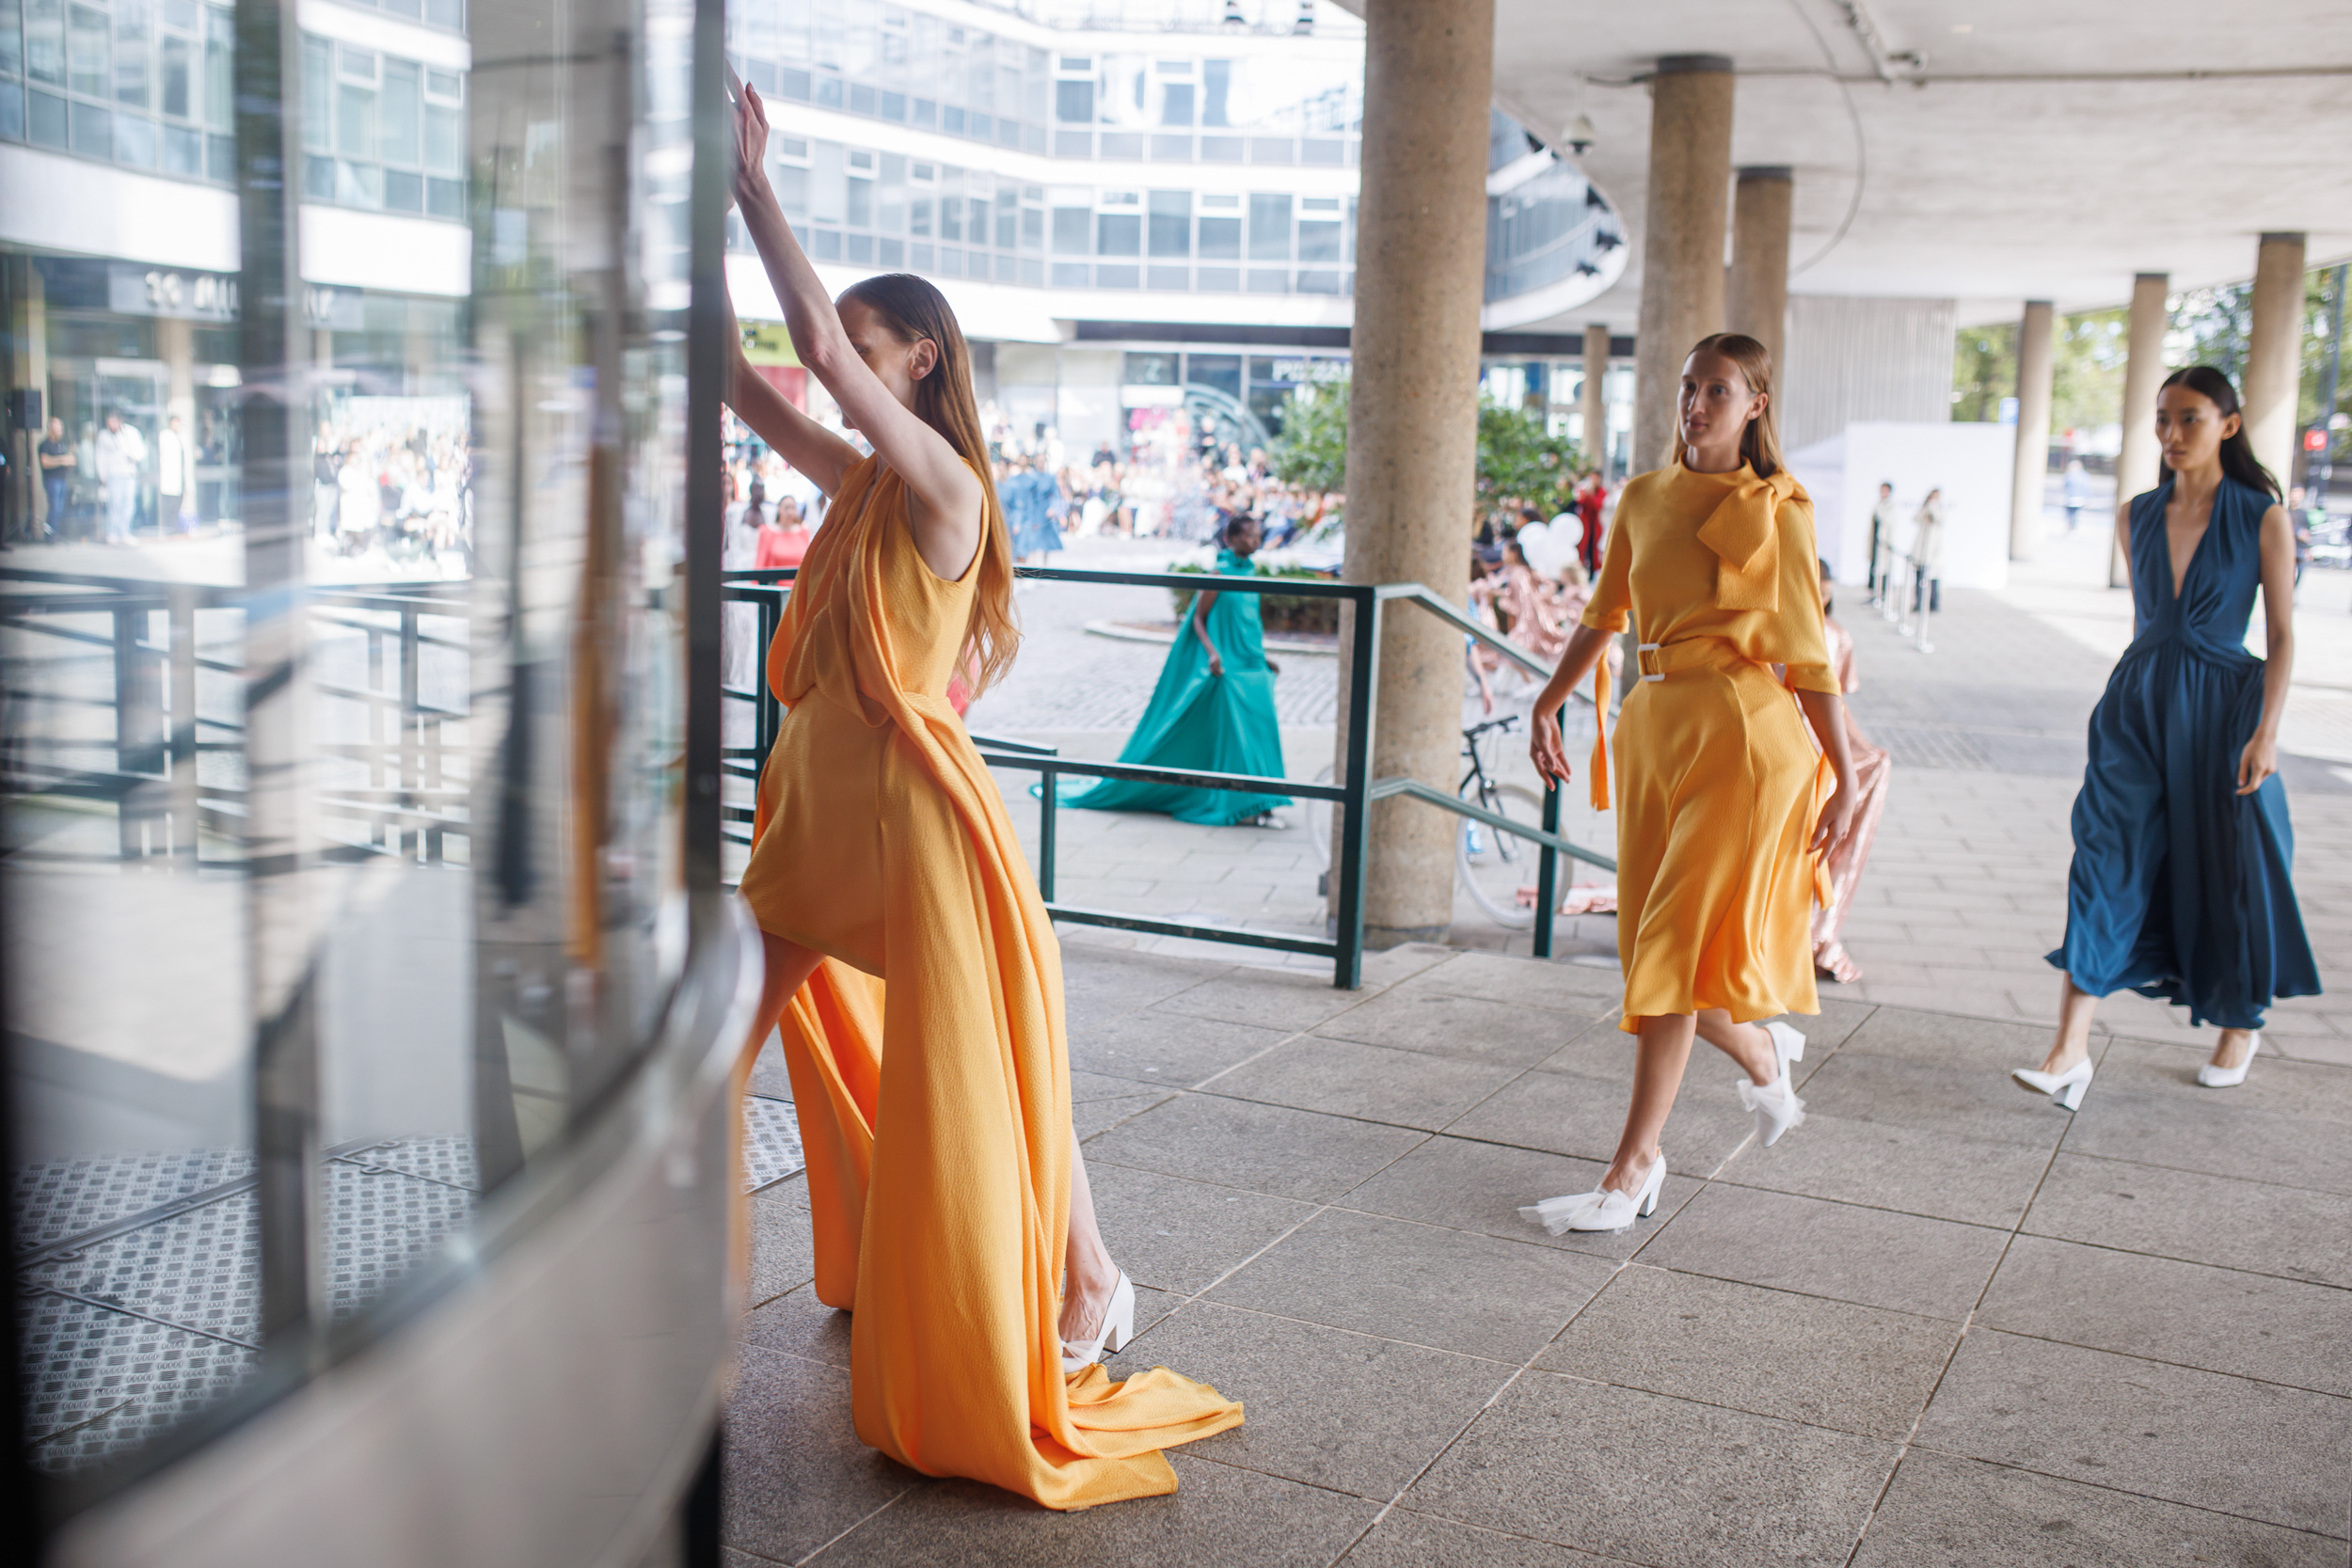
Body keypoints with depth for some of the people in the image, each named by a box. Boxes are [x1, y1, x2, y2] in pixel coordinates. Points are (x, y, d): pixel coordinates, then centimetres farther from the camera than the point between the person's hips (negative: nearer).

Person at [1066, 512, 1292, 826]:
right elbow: (1198, 618, -8)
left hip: (1252, 666, 7)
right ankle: (1240, 804, 0)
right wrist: (1212, 652, -22)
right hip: (1227, 665, -7)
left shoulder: (1250, 571, 11)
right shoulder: (1220, 573, -9)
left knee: (1261, 728, 2)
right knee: (1233, 730, -6)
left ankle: (1259, 803, 6)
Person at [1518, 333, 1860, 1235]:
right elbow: (1605, 615, 20)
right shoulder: (1642, 500, 10)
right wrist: (1548, 702, 15)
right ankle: (1764, 1051, 42)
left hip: (1740, 729, -6)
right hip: (1653, 723, 6)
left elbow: (1808, 654, -3)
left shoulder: (1775, 512, -3)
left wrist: (1844, 778, -4)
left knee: (1677, 950, -8)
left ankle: (1631, 1174, -4)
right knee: (1655, 945, 11)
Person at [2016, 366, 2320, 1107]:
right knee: (2107, 857, -8)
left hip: (2222, 708, -3)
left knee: (2228, 868, 8)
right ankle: (2070, 1050, -12)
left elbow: (2282, 634, -6)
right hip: (2138, 702, 3)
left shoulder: (2262, 519, -5)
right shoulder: (2136, 517, 6)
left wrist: (2266, 732, -14)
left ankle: (2241, 1025, 33)